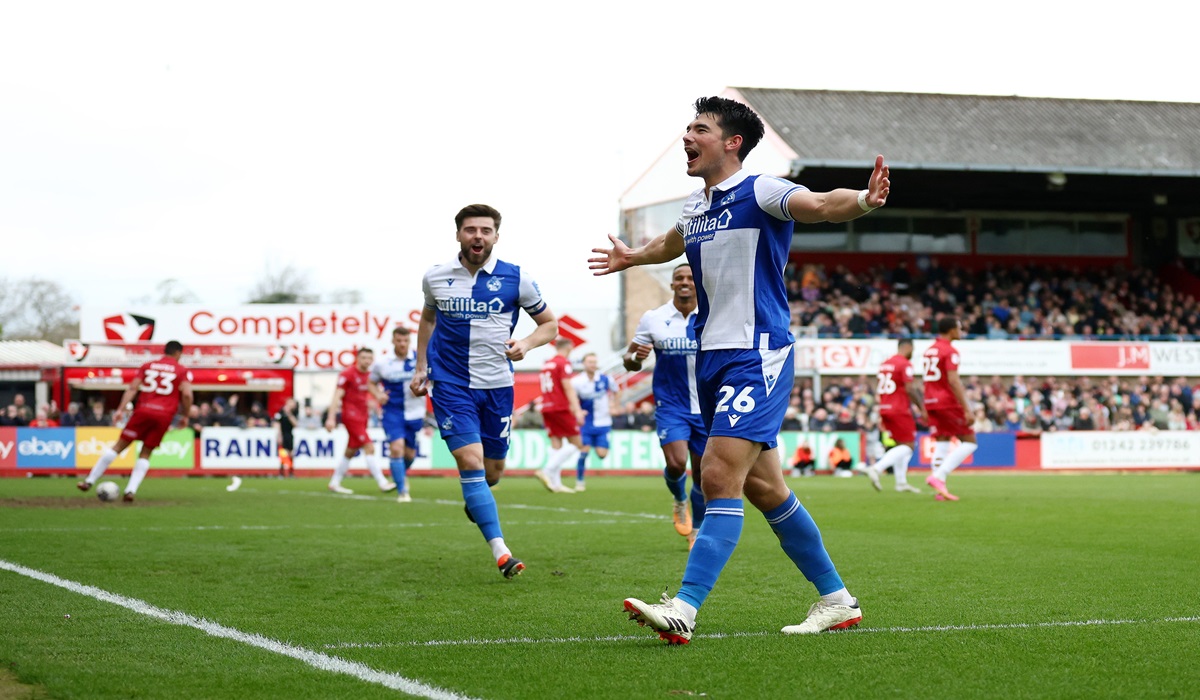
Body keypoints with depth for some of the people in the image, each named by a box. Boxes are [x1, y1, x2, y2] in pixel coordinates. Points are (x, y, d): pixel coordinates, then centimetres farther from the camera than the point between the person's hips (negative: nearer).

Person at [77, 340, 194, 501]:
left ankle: (89, 481, 5)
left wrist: (121, 409, -1)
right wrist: (185, 415, 7)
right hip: (164, 415, -1)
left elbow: (132, 388, 5)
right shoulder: (183, 371, 9)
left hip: (143, 411, 1)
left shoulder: (147, 366, 16)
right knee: (145, 454, 10)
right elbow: (187, 394, -5)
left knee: (119, 445, 7)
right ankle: (131, 490, -5)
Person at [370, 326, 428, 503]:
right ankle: (402, 491, -9)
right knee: (396, 448, -19)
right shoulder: (382, 363, -4)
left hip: (414, 411, 2)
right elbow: (372, 382, 12)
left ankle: (402, 474, 46)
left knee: (410, 453, 10)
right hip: (393, 412, -2)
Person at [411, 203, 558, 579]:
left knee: (492, 471, 9)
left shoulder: (515, 278, -4)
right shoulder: (435, 277, 0)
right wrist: (420, 367, 15)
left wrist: (526, 344, -14)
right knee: (470, 460, -17)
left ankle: (475, 501, 48)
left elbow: (549, 323, 6)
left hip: (497, 385, 1)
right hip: (450, 383, -1)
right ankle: (500, 552, -19)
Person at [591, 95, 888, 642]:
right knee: (763, 488, 11)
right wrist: (632, 257, 57)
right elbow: (674, 242, 38)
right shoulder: (694, 207, 14)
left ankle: (683, 611, -22)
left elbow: (818, 204, -29)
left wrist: (861, 201, -50)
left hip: (758, 358, -9)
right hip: (711, 359, 9)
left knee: (720, 478, -17)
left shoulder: (759, 193, -9)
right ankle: (836, 600, 22)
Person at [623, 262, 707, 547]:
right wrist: (635, 358, -19)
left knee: (702, 475, 5)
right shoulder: (653, 319, -1)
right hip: (670, 404, -1)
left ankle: (697, 530, 27)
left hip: (706, 407, 1)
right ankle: (679, 500, 15)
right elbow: (630, 361, 4)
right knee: (675, 463, -20)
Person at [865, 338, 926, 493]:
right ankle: (877, 468, -20)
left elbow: (878, 390, 16)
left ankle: (901, 482, 15)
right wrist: (922, 409, -11)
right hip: (900, 411, -8)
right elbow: (910, 389, -17)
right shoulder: (905, 364, -11)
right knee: (908, 446, -5)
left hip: (885, 409, 8)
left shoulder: (884, 364, 13)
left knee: (900, 445, 17)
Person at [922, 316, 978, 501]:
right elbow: (953, 381, -20)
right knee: (969, 442, -2)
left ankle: (940, 490, 1)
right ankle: (938, 476, -15)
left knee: (941, 443, 8)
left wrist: (926, 410, 24)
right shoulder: (950, 351, -12)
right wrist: (967, 409, -21)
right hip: (948, 402, -8)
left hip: (931, 403, 8)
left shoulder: (929, 350, 15)